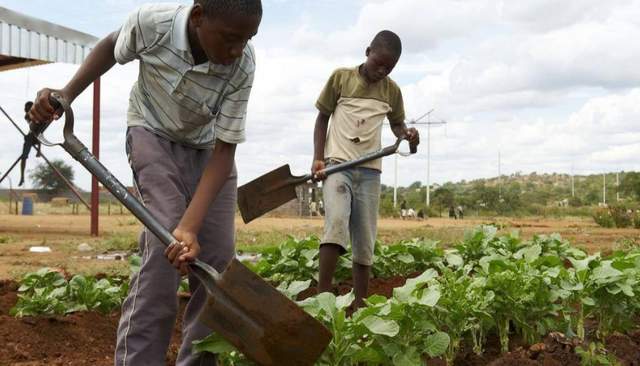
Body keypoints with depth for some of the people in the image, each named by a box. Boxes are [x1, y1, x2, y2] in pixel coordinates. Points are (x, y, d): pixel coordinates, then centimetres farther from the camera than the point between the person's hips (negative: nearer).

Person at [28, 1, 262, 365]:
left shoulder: (242, 66, -28)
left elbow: (224, 150, -26)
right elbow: (111, 47, -4)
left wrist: (190, 225, -38)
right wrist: (66, 95, -16)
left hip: (208, 147, 3)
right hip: (153, 133, -2)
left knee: (218, 257, -5)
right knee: (163, 244, -23)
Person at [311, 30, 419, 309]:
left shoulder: (392, 91, 8)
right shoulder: (341, 77, 1)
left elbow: (396, 123, 21)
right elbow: (322, 118, 7)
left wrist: (407, 134, -4)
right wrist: (317, 158, -5)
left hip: (369, 170, 3)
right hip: (337, 164, -3)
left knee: (365, 239, 2)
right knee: (336, 221, -26)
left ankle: (359, 304, 11)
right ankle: (322, 295, -25)